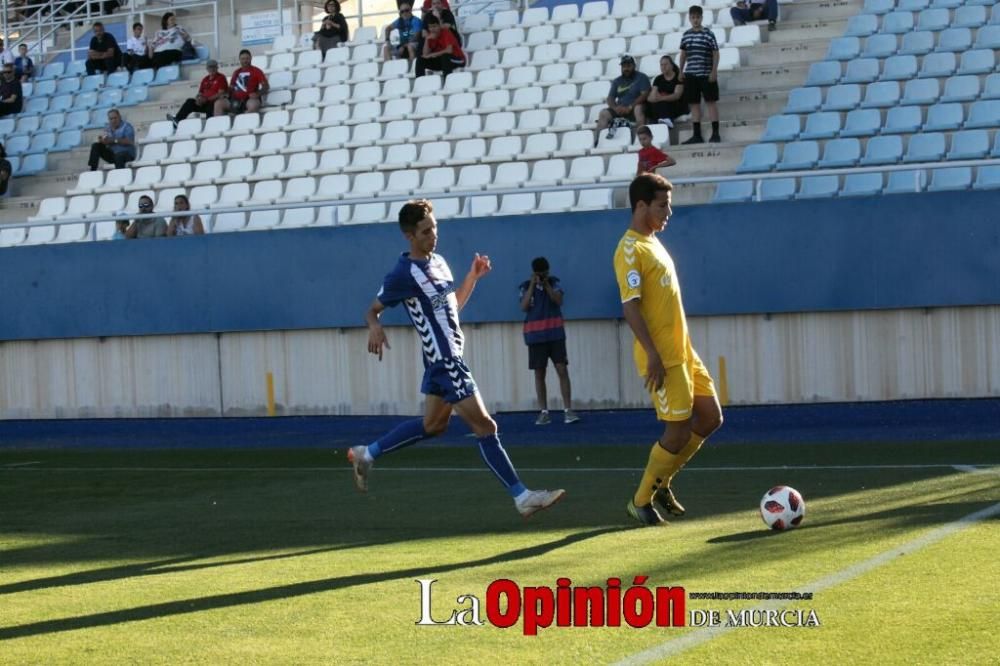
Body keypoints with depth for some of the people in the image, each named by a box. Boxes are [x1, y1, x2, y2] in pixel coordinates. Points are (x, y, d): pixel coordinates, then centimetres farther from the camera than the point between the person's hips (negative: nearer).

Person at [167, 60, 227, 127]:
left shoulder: (221, 78, -2)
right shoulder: (205, 80, 17)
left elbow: (221, 94, -12)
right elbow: (200, 94, 16)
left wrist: (207, 99, -19)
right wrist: (198, 98, -9)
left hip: (216, 103, -6)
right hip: (205, 103, 6)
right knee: (190, 101, -13)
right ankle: (177, 120, -27)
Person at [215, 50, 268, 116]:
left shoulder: (256, 71, 7)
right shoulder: (236, 73, 22)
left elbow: (265, 86, -1)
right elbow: (231, 87, 26)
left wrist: (257, 94, -19)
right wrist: (225, 94, 5)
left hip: (249, 99, -5)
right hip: (235, 100, 5)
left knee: (253, 104, -40)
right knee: (218, 103, -15)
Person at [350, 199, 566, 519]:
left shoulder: (438, 262, 11)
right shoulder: (403, 274, -13)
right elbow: (373, 310, -7)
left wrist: (473, 277, 7)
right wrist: (375, 328, -29)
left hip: (448, 358, 10)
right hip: (444, 361, -10)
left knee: (432, 424, 21)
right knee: (485, 426, -8)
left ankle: (366, 454, 32)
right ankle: (522, 497, -5)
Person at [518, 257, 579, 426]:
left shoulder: (554, 282, 5)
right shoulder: (526, 286, 2)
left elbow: (559, 301, -9)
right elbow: (524, 307, -11)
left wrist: (546, 284, -14)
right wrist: (533, 285, -13)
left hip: (555, 333, 0)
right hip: (536, 335, 0)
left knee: (562, 370, -8)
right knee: (539, 373, 2)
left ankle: (568, 410, -8)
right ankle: (544, 412, 7)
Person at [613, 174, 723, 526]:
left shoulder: (653, 243, 16)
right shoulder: (630, 249, -13)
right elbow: (631, 305, -20)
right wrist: (653, 354, -25)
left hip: (683, 352, 10)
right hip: (662, 358, -9)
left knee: (710, 418, 10)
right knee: (679, 430, -6)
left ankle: (661, 482, 21)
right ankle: (641, 501, 9)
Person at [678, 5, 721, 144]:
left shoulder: (708, 34, -4)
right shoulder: (686, 35, 8)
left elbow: (716, 53, -5)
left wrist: (714, 71, -11)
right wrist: (680, 71, 12)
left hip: (706, 74, -4)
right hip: (690, 74, 4)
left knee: (711, 102, -1)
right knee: (694, 104, 6)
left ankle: (715, 133, 2)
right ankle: (697, 135, 10)